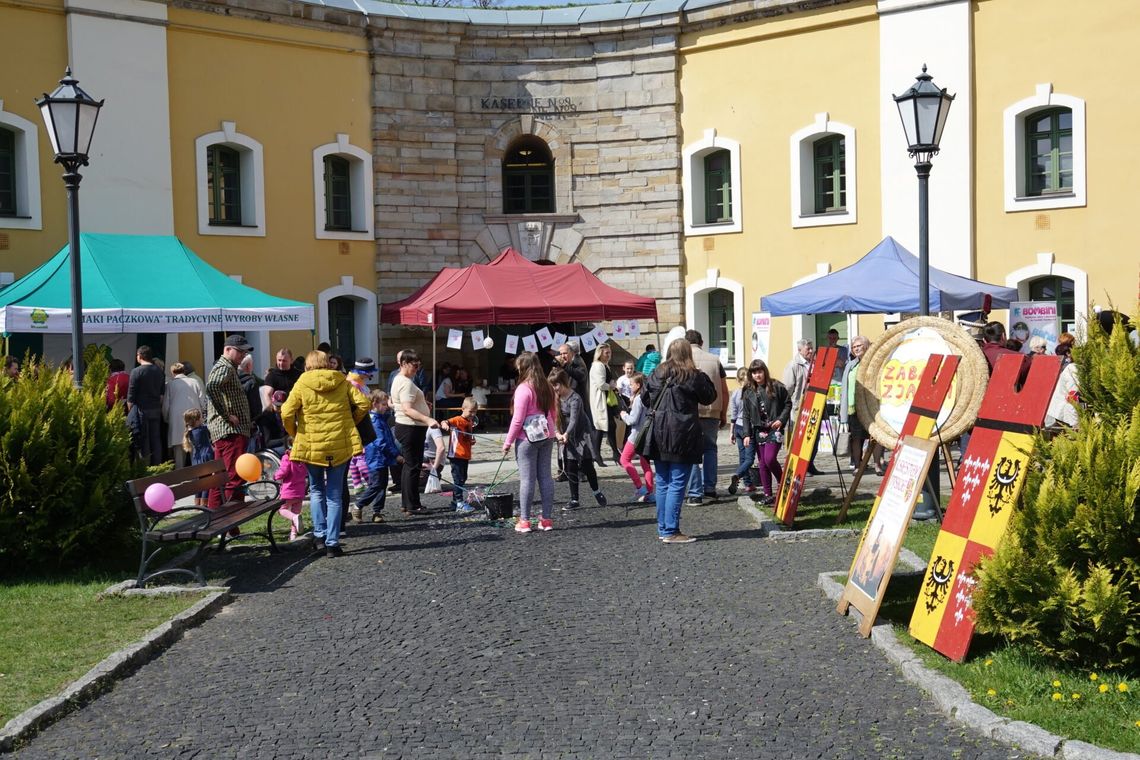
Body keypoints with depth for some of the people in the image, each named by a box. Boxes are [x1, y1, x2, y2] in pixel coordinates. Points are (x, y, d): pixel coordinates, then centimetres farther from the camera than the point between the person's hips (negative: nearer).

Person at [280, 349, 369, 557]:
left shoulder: (302, 384, -2)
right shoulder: (343, 382, 4)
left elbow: (287, 413, -10)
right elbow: (362, 404, -2)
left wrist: (294, 433, 7)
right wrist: (350, 423, 13)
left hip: (312, 446, -1)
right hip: (340, 445, 1)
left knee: (316, 491, 18)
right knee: (335, 495, 6)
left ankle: (320, 535, 11)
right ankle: (332, 543, 3)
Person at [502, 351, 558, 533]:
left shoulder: (523, 388, -14)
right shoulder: (547, 387, 7)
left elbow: (517, 420, -15)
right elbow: (553, 413, 14)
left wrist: (508, 442, -7)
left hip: (528, 438, -7)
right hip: (546, 436, 7)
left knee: (527, 479, -2)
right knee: (545, 476, 9)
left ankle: (524, 521, 3)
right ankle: (546, 519, 13)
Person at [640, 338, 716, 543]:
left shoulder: (656, 374, 6)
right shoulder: (693, 376, -8)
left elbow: (645, 398, 15)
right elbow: (710, 396, 4)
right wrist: (703, 379, 16)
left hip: (659, 436, 5)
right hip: (682, 437, -5)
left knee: (662, 484, 13)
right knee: (677, 484, -2)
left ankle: (662, 529, 19)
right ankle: (671, 531, -3)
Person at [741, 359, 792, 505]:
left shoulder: (776, 387, -3)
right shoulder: (748, 392, 8)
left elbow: (788, 404, 3)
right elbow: (746, 415, 8)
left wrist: (781, 419, -10)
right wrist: (747, 434, 1)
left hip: (774, 429, -4)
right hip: (758, 431, 5)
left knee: (769, 459, -17)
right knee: (762, 464, 5)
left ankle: (781, 481, 10)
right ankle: (768, 495, 12)